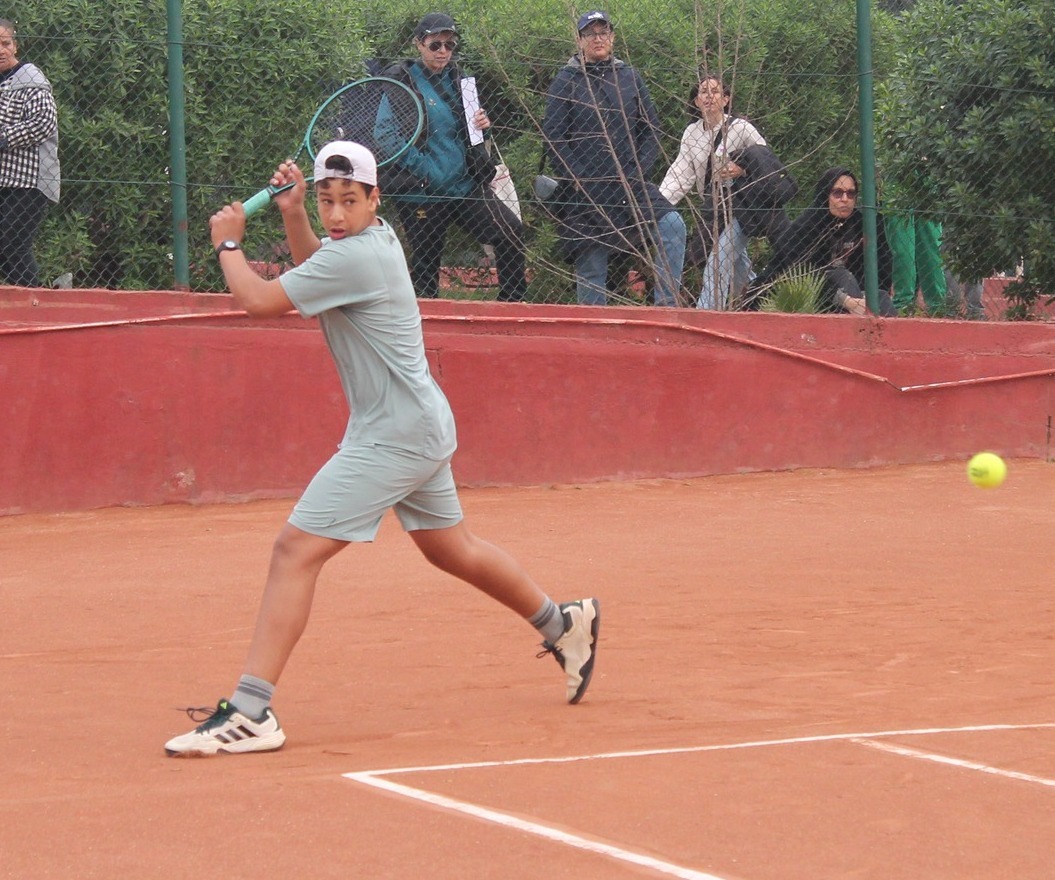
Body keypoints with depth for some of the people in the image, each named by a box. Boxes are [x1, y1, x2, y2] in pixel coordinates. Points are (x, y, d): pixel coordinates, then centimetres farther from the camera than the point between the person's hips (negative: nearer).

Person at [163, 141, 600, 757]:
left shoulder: (356, 256, -21)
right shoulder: (374, 237, 9)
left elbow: (258, 301, -18)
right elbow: (316, 273, 30)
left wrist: (229, 243, 0)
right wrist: (294, 215, 14)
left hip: (393, 435, -10)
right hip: (423, 427, 10)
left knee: (296, 551, -15)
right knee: (452, 549, 26)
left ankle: (250, 713, -21)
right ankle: (565, 624, 42)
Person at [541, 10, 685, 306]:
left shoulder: (629, 77, 11)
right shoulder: (565, 81, 2)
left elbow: (651, 127, 11)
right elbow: (553, 137, -1)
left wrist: (639, 171, -1)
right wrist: (577, 179, -10)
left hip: (630, 184, 2)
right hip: (584, 190, -2)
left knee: (673, 226, -19)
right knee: (590, 266, -1)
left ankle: (667, 306, -15)